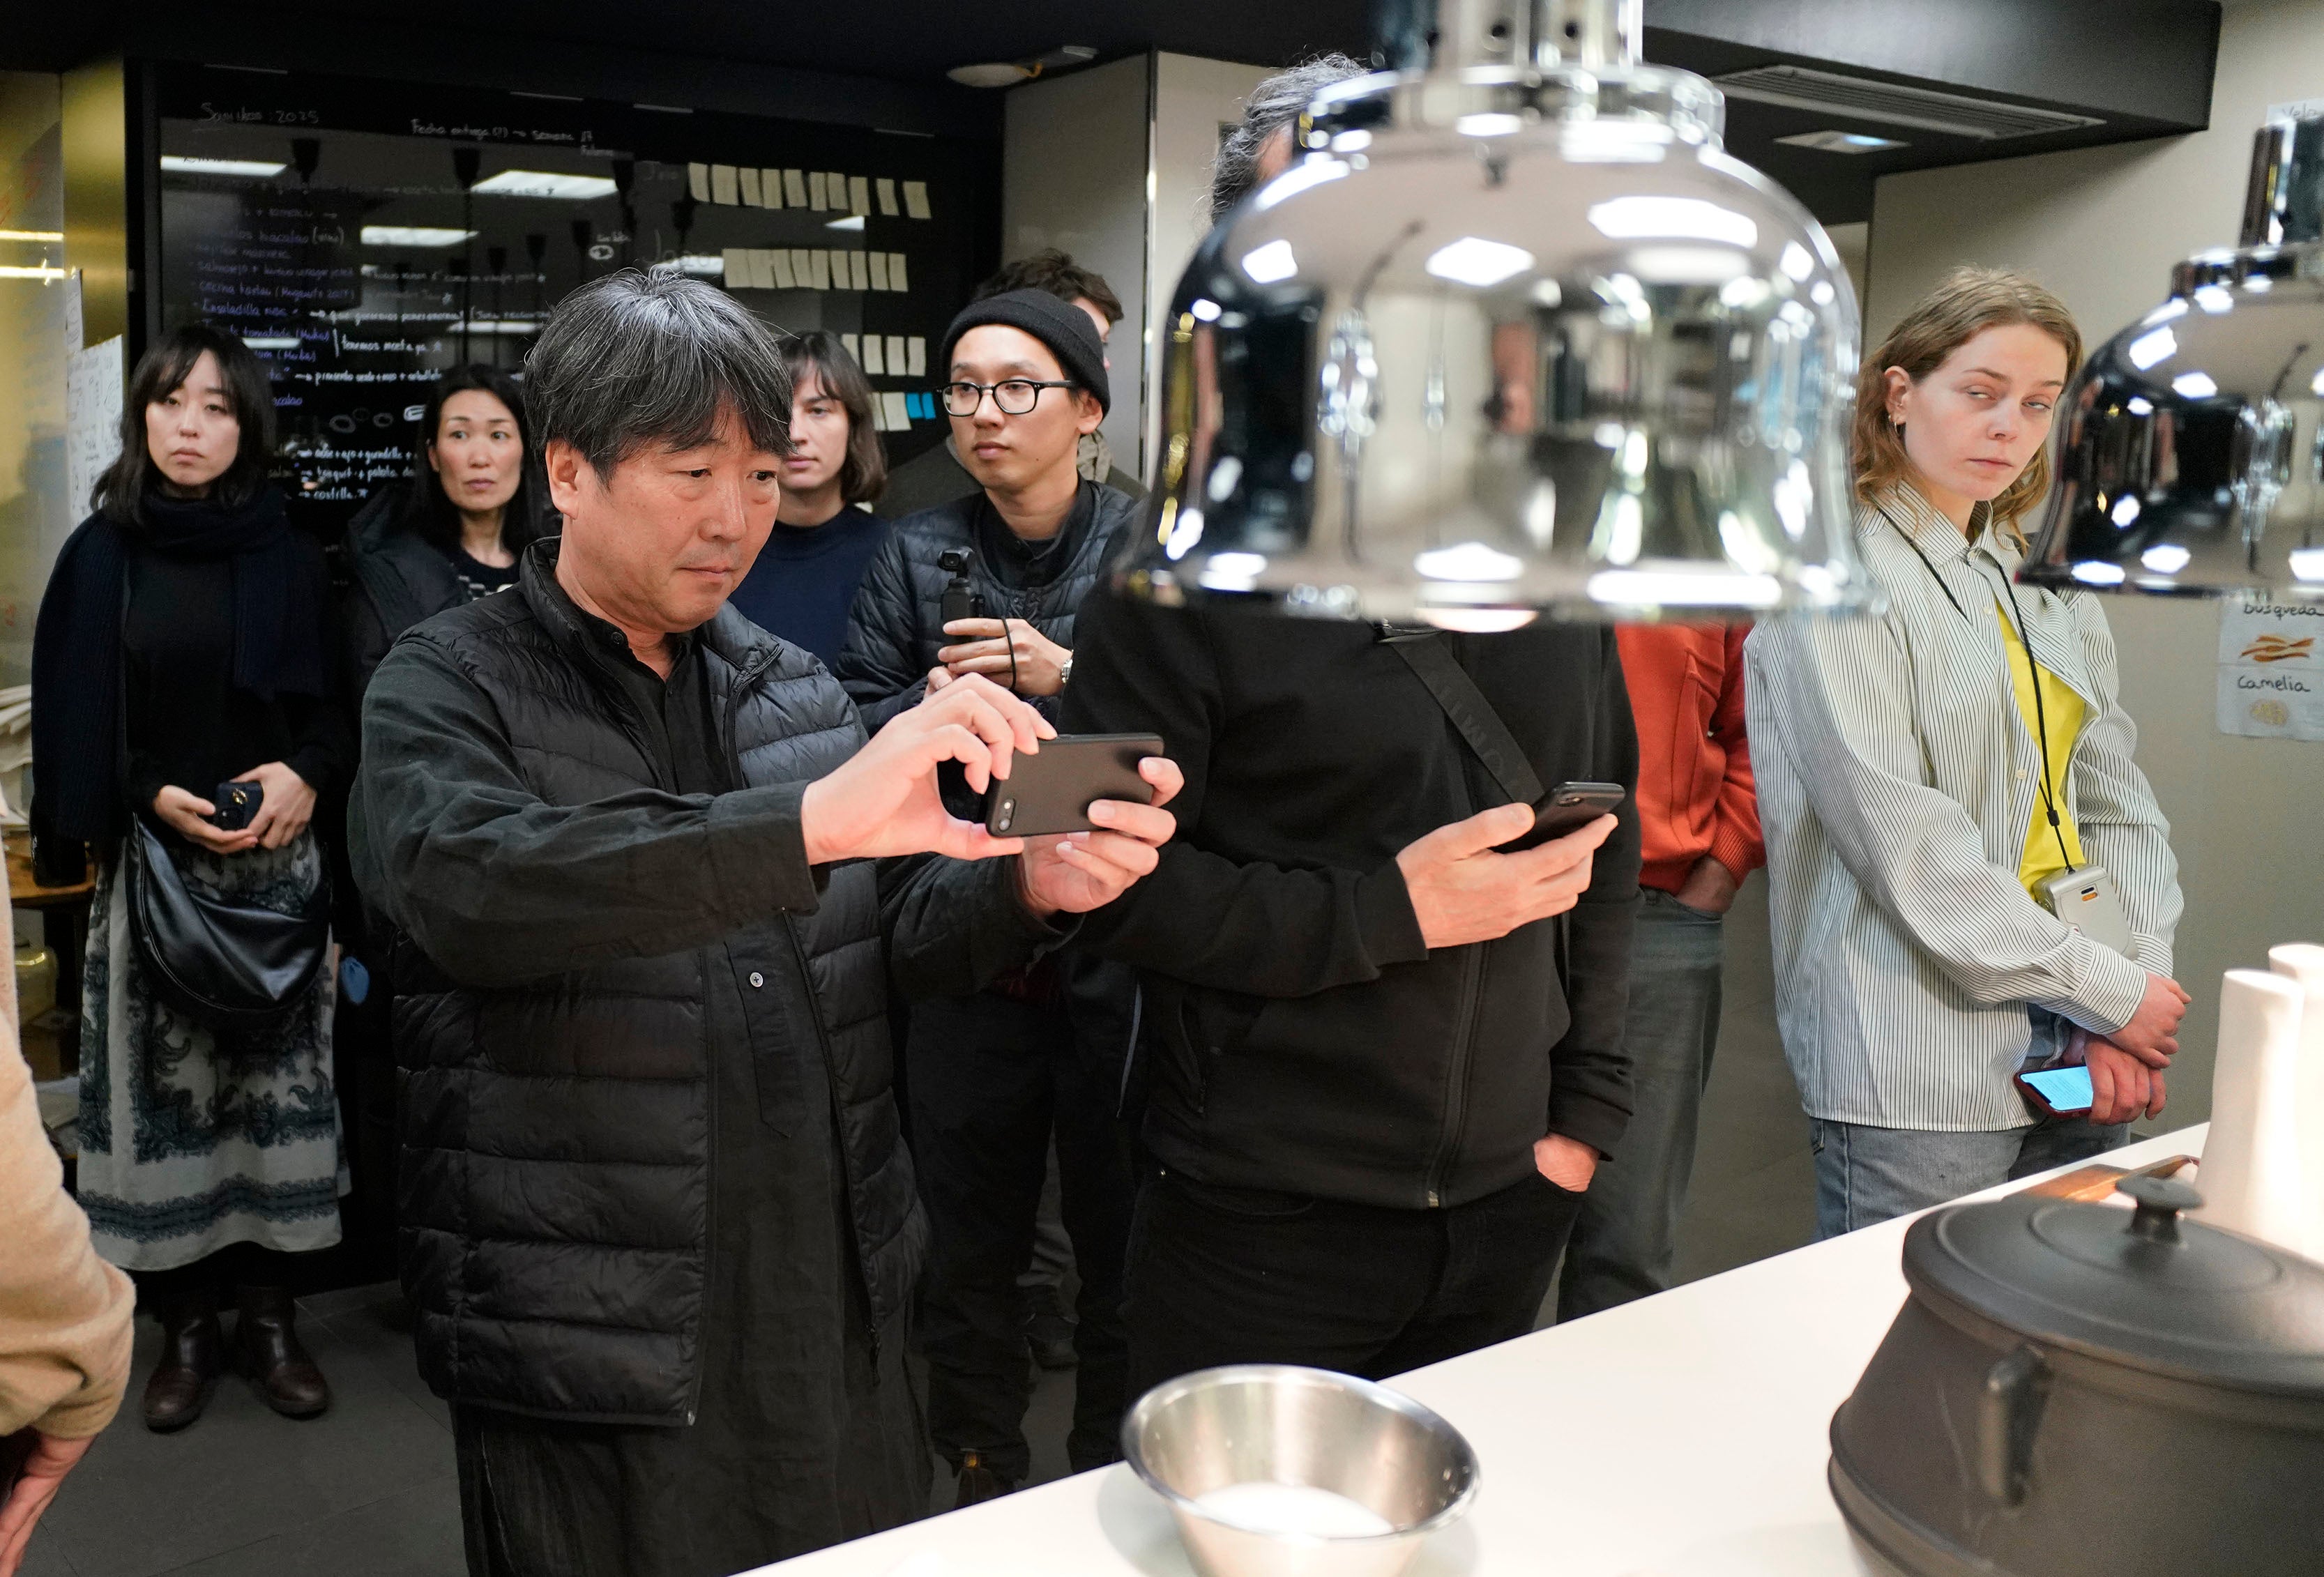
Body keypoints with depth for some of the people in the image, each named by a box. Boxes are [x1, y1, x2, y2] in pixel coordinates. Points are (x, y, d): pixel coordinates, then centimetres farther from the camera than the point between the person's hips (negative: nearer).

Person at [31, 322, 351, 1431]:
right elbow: (70, 718, 3)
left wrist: (305, 774, -12)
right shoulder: (101, 553, 2)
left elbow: (335, 703, 6)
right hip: (152, 862, 0)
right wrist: (149, 797, -11)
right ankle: (186, 1325, 15)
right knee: (163, 1085, 2)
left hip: (277, 859, 0)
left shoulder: (287, 556, 3)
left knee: (277, 1080, 3)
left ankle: (271, 1315, 15)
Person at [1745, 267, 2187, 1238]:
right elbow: (1902, 843, -16)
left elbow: (2120, 808, 11)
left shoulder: (2048, 585, 13)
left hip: (2075, 1064, 7)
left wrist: (2134, 1014, -2)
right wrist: (2109, 989, -11)